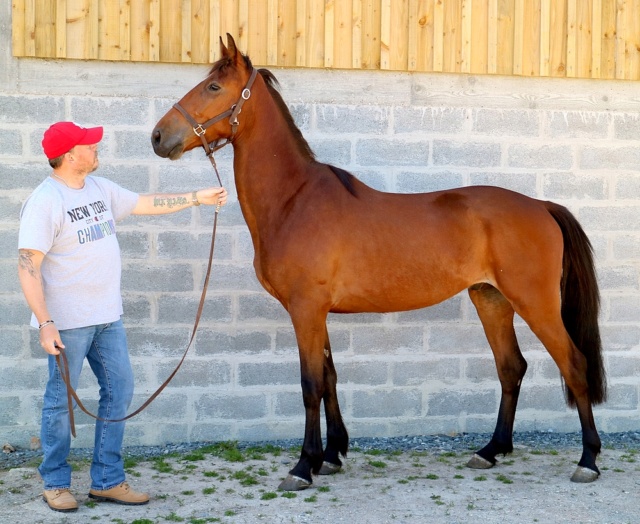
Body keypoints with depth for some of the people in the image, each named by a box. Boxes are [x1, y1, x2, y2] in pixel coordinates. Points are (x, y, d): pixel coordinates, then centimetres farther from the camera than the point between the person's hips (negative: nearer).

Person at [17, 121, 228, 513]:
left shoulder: (101, 188, 7)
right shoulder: (44, 202, -16)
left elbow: (145, 204, 20)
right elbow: (28, 266, -19)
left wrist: (197, 198, 19)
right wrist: (45, 323, -25)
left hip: (108, 316, 8)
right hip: (68, 321, -8)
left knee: (120, 390, 10)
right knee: (61, 399, 3)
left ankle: (108, 480, 20)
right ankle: (56, 483, 18)